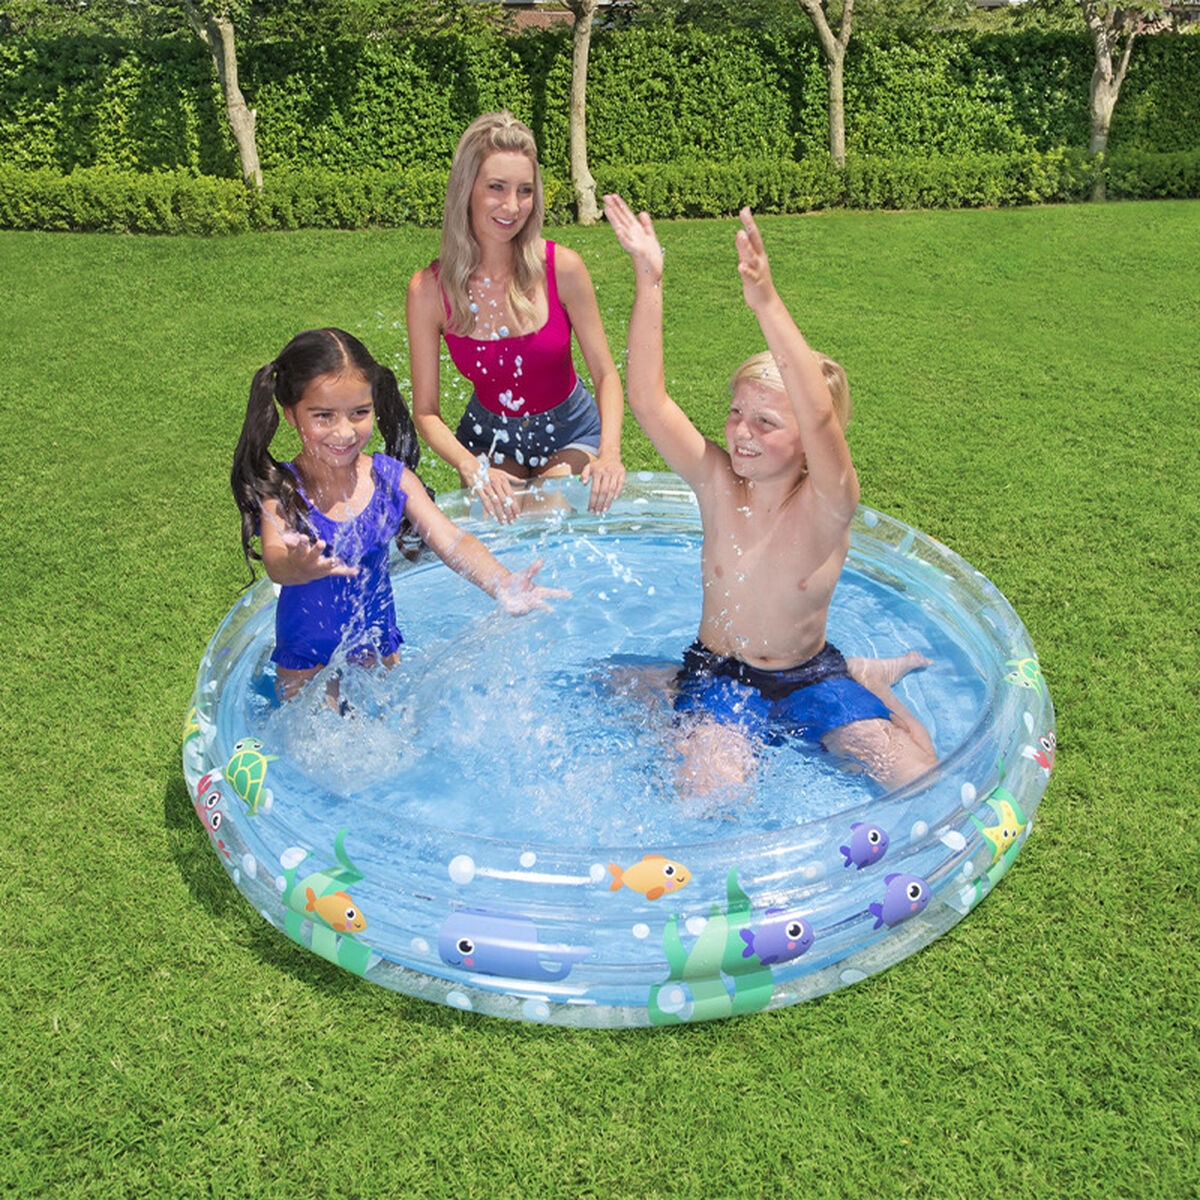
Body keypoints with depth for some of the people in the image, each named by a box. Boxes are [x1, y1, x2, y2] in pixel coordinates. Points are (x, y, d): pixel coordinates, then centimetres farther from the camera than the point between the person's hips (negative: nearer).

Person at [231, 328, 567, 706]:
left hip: (376, 641, 3)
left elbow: (451, 541, -20)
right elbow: (275, 563, -36)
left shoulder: (392, 478, -13)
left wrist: (505, 587, -38)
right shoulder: (280, 490, -20)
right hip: (305, 655, -2)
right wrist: (299, 567, -62)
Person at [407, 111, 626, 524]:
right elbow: (426, 411, -13)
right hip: (489, 436, 0)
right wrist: (471, 467, -32)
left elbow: (606, 374, -11)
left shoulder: (562, 268, -18)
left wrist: (609, 453, -29)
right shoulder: (429, 289, -18)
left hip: (570, 432, 0)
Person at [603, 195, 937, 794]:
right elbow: (646, 399, -21)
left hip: (810, 675, -1)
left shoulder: (825, 505, -18)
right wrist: (649, 280, -30)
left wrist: (766, 301, -48)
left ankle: (865, 681, 16)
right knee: (706, 792, -25)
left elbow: (819, 416, -39)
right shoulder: (717, 484, -10)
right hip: (718, 672, 1)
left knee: (919, 779, -12)